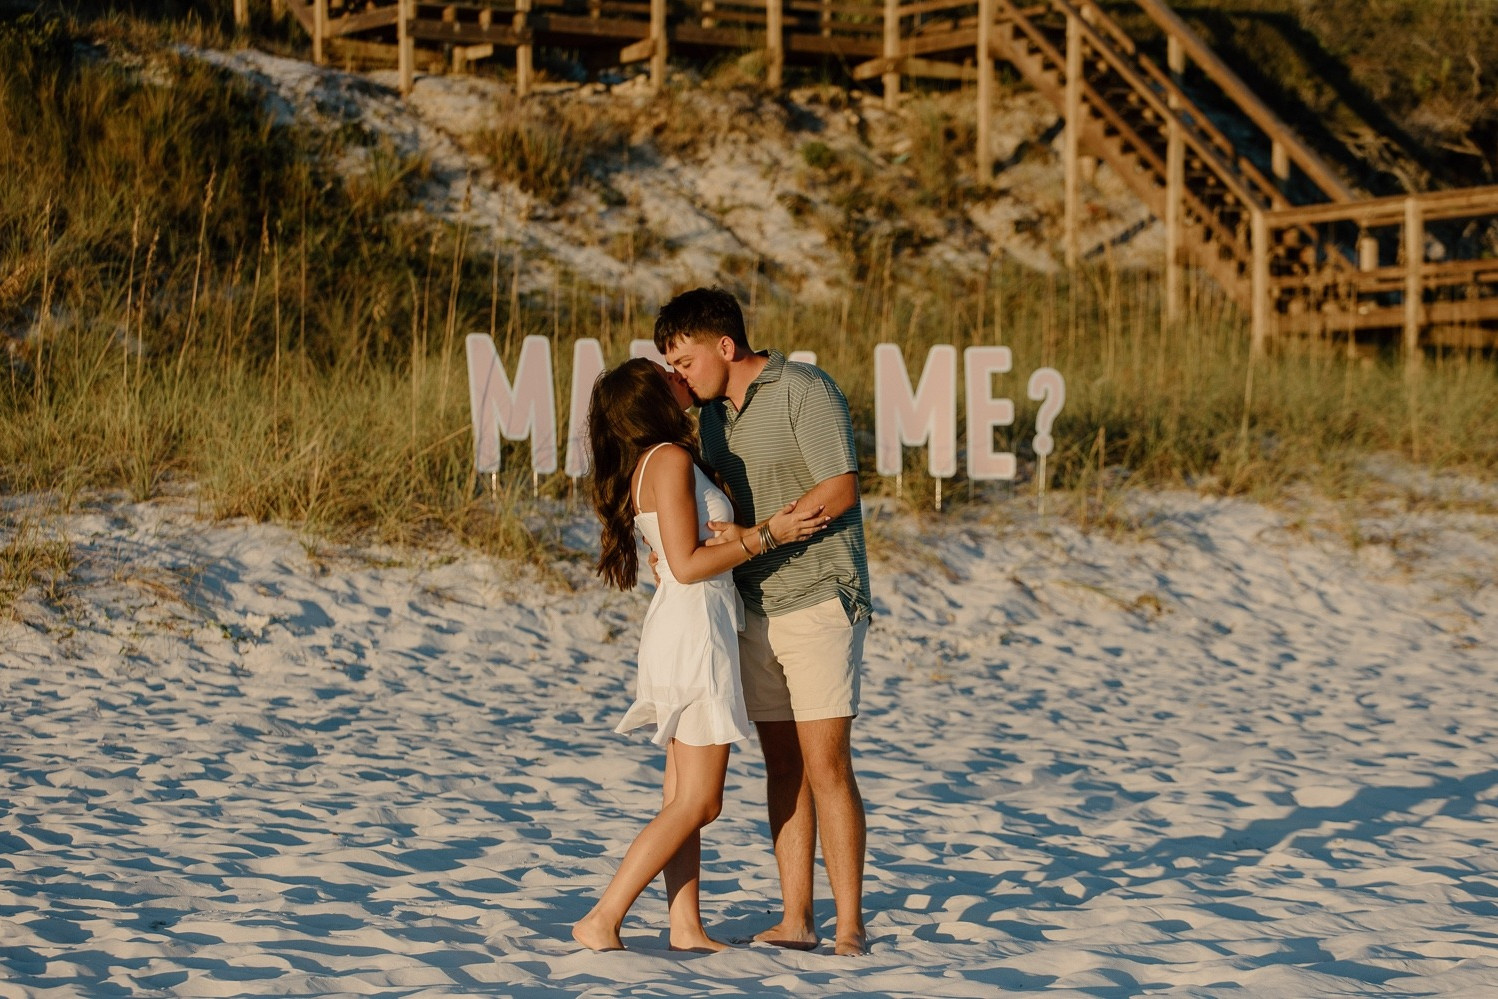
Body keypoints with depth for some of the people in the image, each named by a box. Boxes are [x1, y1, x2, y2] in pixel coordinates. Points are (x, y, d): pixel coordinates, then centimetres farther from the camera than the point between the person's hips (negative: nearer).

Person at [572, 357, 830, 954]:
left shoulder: (654, 464, 14)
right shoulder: (669, 458, -14)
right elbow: (687, 564, -19)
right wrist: (767, 535, -15)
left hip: (687, 631, 10)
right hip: (694, 630, -10)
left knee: (685, 797, 9)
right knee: (697, 802, -7)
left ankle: (686, 929, 10)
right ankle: (602, 921, -9)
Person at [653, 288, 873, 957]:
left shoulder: (804, 392, -10)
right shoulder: (713, 414, 12)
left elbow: (839, 490, -17)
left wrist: (754, 538, -18)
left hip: (819, 602, -7)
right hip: (755, 609, 7)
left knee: (826, 767, -9)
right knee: (783, 769, 7)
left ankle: (849, 930, -5)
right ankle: (795, 923, 10)